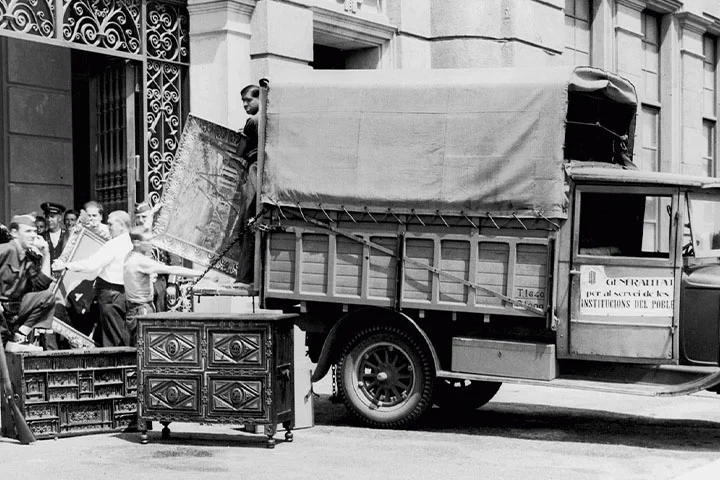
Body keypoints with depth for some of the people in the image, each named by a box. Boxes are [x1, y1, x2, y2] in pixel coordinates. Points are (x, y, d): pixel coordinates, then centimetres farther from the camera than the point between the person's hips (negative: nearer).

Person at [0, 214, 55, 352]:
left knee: (48, 296, -10)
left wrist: (46, 255, 0)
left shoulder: (31, 257, 10)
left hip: (15, 309, 7)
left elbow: (41, 285, 1)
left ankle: (19, 338, -12)